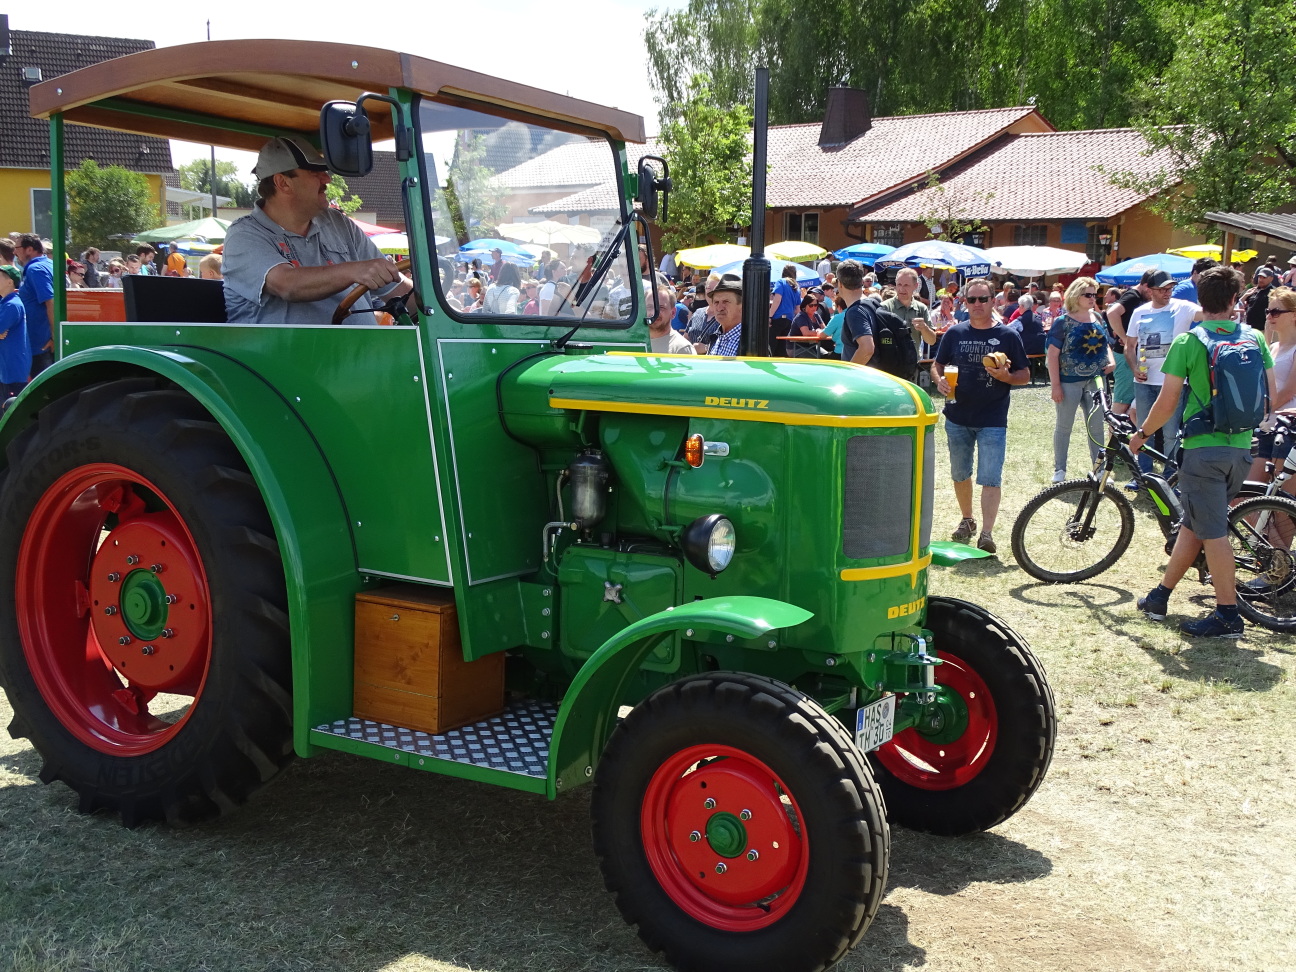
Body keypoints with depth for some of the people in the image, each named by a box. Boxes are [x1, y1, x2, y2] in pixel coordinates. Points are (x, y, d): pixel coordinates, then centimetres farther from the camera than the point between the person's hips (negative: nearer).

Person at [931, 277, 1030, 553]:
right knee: (960, 474, 15)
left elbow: (1025, 375, 2)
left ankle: (987, 533, -11)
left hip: (993, 420, -3)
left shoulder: (1008, 336, -1)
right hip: (958, 417, 3)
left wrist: (1005, 376, -19)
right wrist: (939, 380, -11)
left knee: (990, 478, -10)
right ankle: (967, 520, 33)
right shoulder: (955, 333, 5)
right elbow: (937, 364, 12)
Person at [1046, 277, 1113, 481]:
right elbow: (1053, 353, -10)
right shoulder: (1063, 322, -8)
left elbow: (1105, 344, 20)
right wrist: (1055, 384, -15)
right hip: (1069, 382, -5)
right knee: (1064, 426, 6)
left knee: (1096, 427, 9)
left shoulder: (1097, 318, 8)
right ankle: (1060, 469, 17)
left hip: (1095, 381, 5)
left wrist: (1111, 360, -1)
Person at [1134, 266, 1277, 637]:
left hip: (1203, 448, -5)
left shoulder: (1187, 342, -9)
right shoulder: (1255, 338, 4)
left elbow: (1167, 403, -10)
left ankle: (1228, 615, 1)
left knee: (1213, 532, -1)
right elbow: (1270, 397, 7)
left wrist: (1142, 433, 6)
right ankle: (1160, 597, 24)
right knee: (1194, 523, 14)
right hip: (1241, 448, 6)